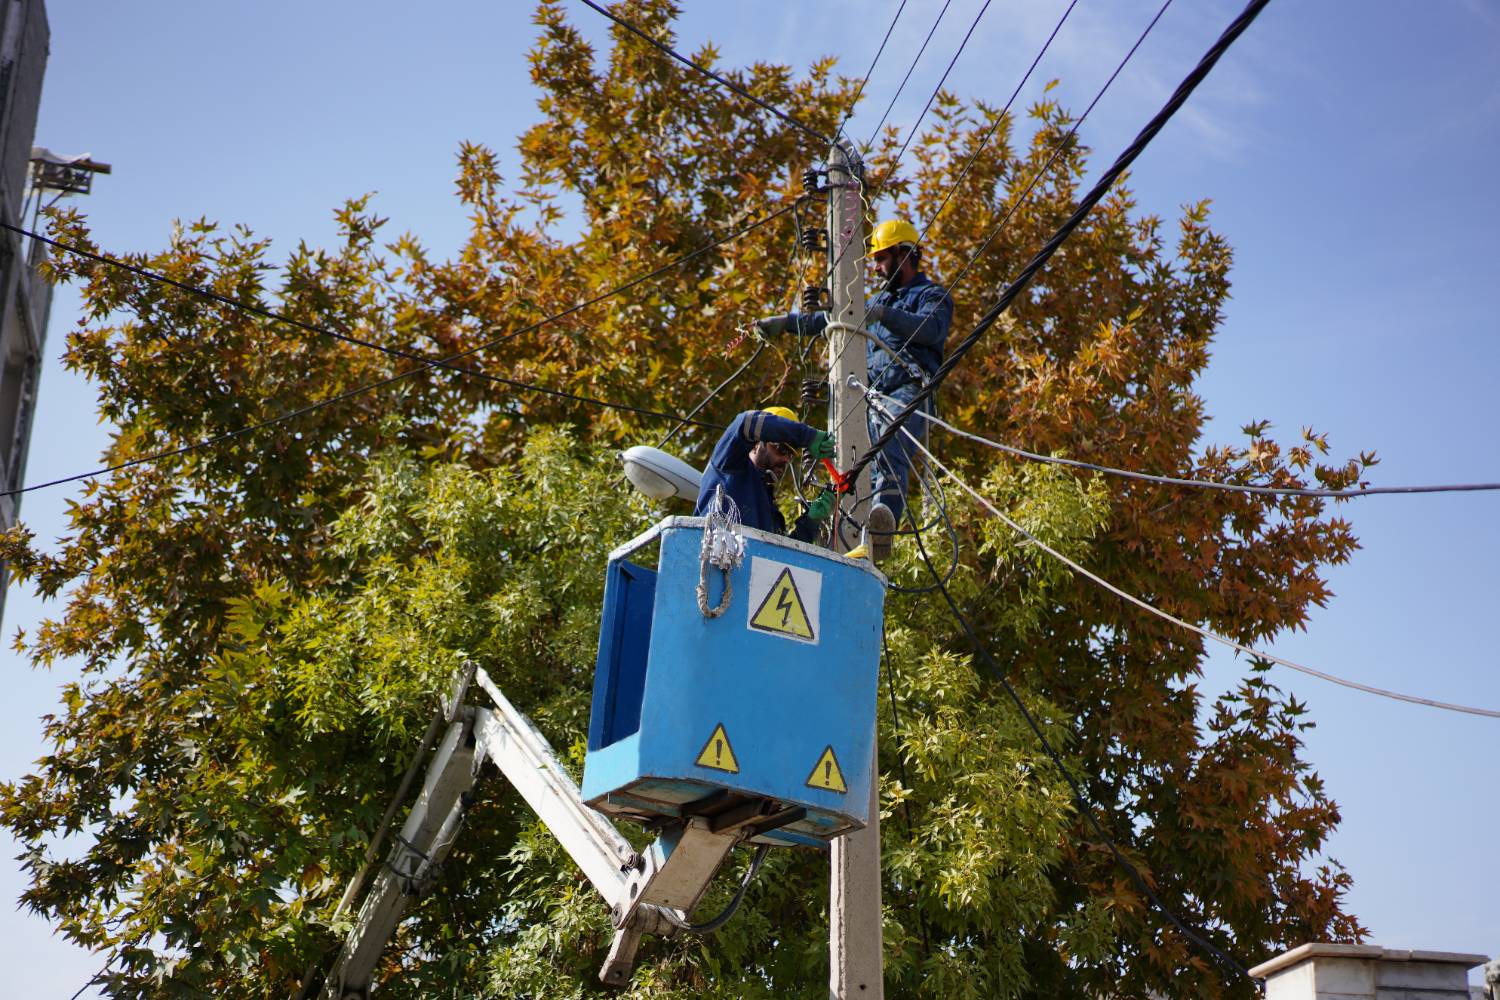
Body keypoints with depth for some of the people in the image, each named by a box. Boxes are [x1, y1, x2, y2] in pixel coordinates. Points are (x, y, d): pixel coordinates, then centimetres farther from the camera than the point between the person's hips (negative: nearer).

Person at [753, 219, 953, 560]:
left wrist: (884, 315, -27)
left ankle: (884, 520, -52)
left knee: (890, 456, -32)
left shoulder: (933, 295, 10)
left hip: (908, 394, -8)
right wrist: (786, 322, 31)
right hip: (872, 396, 8)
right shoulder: (879, 299, 35)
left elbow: (931, 328, -14)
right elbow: (834, 320, 39)